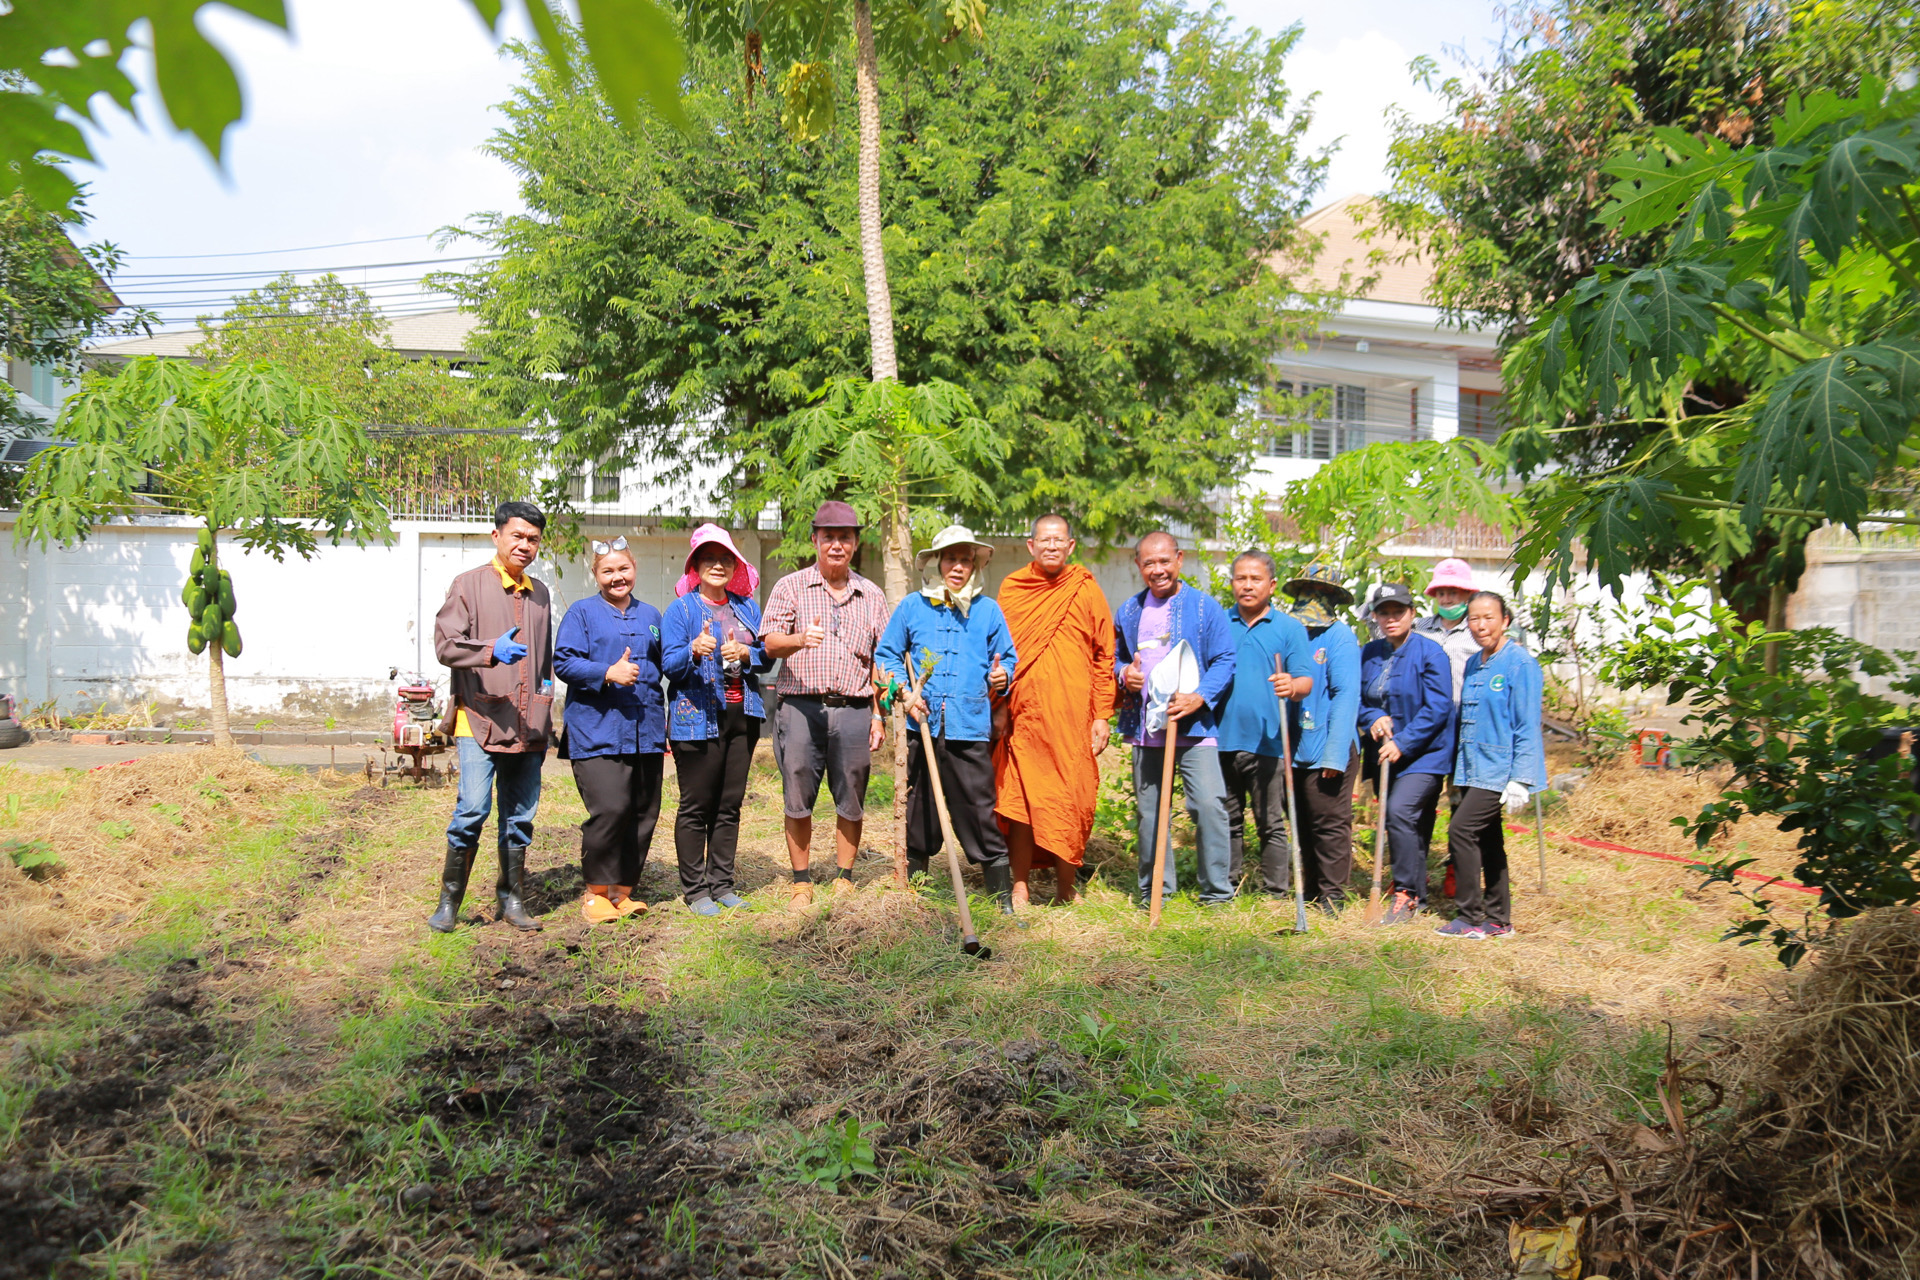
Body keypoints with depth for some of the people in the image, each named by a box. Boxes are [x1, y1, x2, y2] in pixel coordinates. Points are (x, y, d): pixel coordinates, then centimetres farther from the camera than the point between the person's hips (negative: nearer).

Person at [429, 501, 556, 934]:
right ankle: (449, 901, 0)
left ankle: (511, 898, 21)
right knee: (473, 809, -14)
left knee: (520, 816, 9)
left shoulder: (540, 594, 18)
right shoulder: (469, 584, 0)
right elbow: (445, 644, -10)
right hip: (479, 719, -5)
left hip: (527, 726, 6)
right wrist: (492, 651, -26)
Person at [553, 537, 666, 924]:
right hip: (597, 730, -5)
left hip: (645, 731, 5)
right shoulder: (582, 612, 4)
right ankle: (596, 892, 1)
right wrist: (608, 673, -19)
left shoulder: (650, 616, 18)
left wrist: (666, 721, 19)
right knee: (610, 810, -15)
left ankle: (623, 890, 17)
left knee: (644, 813, 4)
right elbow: (564, 661, -6)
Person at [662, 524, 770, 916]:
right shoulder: (682, 608, -1)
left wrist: (745, 653, -8)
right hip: (697, 718, -5)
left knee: (730, 805, 9)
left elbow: (766, 656, 13)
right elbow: (670, 664, -9)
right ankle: (694, 889, 8)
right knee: (696, 807, -1)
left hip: (742, 715, 5)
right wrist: (694, 650, -30)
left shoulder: (747, 607, 13)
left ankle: (722, 885, 19)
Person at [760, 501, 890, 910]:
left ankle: (845, 880, 19)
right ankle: (802, 883, 14)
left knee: (851, 800, 5)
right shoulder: (790, 587, 6)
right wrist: (800, 639, -26)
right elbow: (770, 643, -5)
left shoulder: (872, 596, 14)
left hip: (854, 710, 2)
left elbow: (881, 662, 15)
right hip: (801, 707, -2)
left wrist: (878, 715, 8)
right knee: (798, 799, 1)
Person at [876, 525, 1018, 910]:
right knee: (918, 814, 9)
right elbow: (887, 655, 13)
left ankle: (1004, 899, 5)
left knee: (979, 813, -4)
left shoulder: (988, 611, 10)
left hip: (969, 729, -1)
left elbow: (1008, 658, 17)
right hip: (921, 725, 1)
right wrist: (905, 694, -2)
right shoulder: (912, 607, 9)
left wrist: (1002, 677, -6)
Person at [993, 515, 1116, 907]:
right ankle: (1019, 887, 12)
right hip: (1023, 713, 1)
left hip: (1072, 714, -1)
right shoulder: (1011, 588, 9)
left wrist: (1103, 715, 0)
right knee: (1020, 799, 2)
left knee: (1071, 801, 0)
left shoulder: (1086, 591, 5)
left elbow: (1105, 656, 6)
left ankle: (1066, 887, 14)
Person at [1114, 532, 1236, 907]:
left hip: (1193, 725, -4)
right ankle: (1154, 889, 22)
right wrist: (1123, 673, -1)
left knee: (1209, 803, -12)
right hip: (1145, 728, 4)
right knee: (1149, 810, 9)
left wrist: (1199, 697, -17)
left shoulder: (1205, 607, 1)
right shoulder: (1129, 612, 13)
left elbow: (1224, 661, -2)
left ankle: (1217, 891, 1)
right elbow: (1117, 657, 24)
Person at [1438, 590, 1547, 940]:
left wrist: (1520, 779, -18)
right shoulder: (1473, 664, 11)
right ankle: (1498, 919, 20)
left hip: (1498, 768, -8)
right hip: (1473, 767, 8)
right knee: (1487, 839, 11)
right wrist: (1459, 770, 17)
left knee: (1461, 830, -14)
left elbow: (1527, 726, -14)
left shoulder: (1520, 663, -12)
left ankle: (1471, 917, -4)